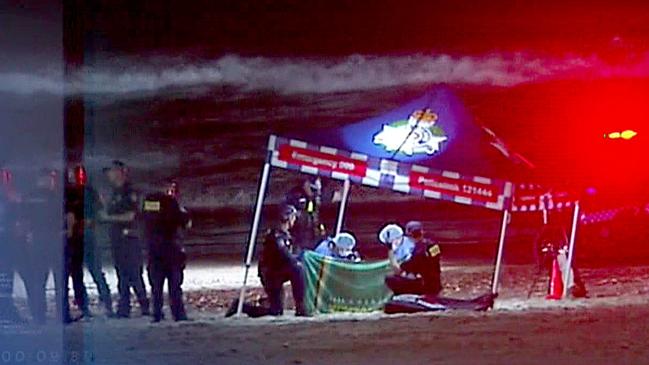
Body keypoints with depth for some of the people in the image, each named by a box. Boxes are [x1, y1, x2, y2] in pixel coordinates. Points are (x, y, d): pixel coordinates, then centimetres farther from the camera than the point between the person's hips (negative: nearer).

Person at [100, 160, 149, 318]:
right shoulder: (115, 193, 18)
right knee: (121, 275, 8)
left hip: (129, 238, -8)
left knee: (134, 275, -9)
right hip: (116, 239, 8)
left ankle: (145, 307, -4)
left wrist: (109, 217, -10)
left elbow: (130, 216, -15)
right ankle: (124, 308, 11)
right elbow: (108, 213, 24)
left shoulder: (130, 192, -8)